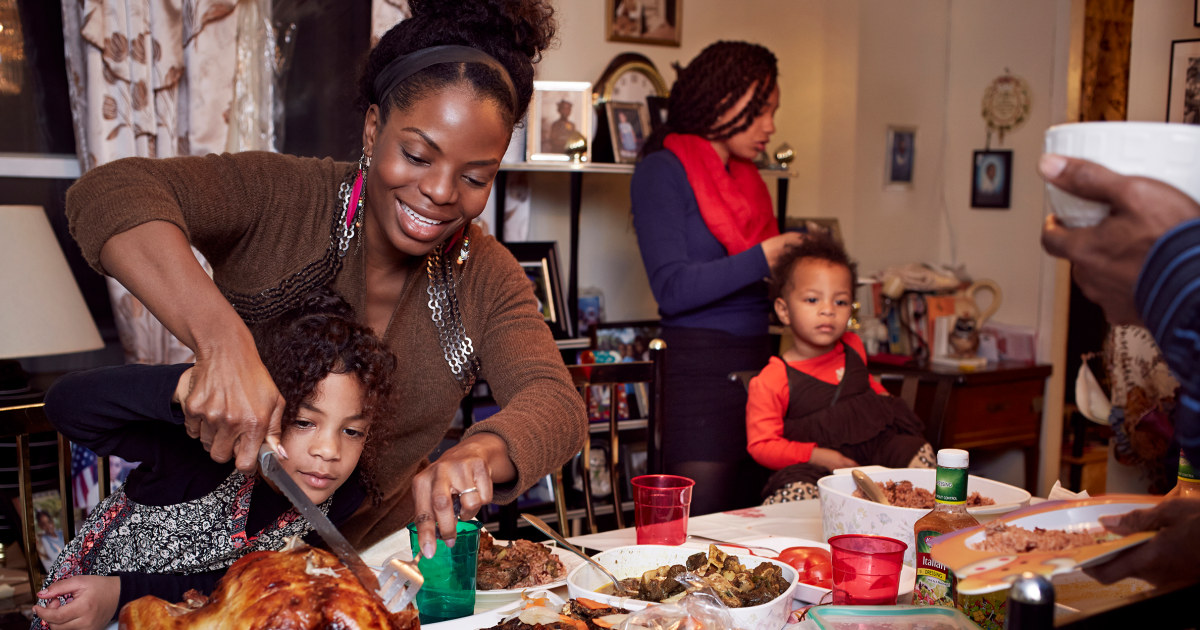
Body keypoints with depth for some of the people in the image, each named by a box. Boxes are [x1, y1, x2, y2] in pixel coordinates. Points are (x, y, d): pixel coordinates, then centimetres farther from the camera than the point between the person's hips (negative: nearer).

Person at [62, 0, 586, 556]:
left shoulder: (484, 276, -6)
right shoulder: (282, 199, -16)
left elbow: (557, 406, -18)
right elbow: (112, 194, -31)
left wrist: (478, 454, -42)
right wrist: (222, 341, -47)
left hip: (374, 547, 5)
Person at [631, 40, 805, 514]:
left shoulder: (747, 179, 17)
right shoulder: (663, 172, -5)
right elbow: (672, 289, -14)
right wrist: (760, 260, -17)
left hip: (759, 364, 7)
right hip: (702, 372, -7)